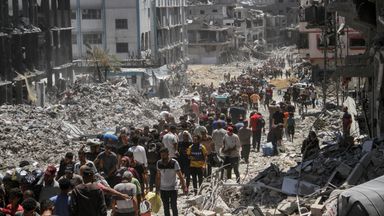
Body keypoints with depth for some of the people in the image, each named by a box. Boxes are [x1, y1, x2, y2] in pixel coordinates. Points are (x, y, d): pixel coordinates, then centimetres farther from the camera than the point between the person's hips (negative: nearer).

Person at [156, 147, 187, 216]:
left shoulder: (174, 163, -13)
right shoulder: (159, 163, -1)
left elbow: (180, 176, -15)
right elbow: (158, 177, 8)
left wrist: (184, 187, -24)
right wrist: (157, 188, 7)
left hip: (173, 188, -4)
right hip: (163, 189, 4)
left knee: (174, 206, -6)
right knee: (166, 208, 8)